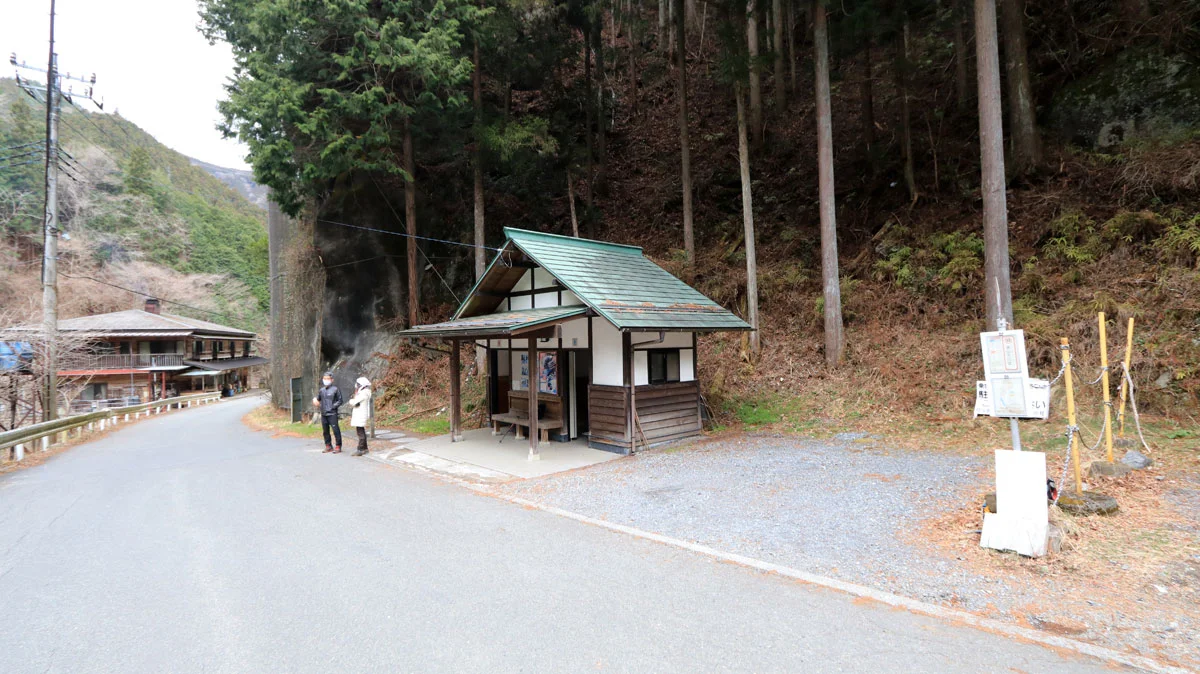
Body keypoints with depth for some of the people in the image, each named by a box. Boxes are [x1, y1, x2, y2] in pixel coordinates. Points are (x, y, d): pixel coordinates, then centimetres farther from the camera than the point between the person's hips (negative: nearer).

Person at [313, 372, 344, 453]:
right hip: (323, 414, 6)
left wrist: (333, 406, -14)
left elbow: (340, 401, -2)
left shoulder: (335, 389, -3)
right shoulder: (321, 390, 12)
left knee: (336, 430, -7)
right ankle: (328, 446, 22)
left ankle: (338, 447, -2)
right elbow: (318, 399, 22)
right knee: (325, 431, 11)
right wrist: (317, 405, 0)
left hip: (332, 414, -6)